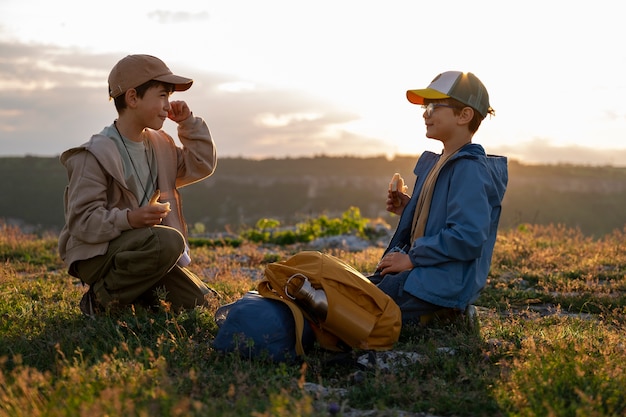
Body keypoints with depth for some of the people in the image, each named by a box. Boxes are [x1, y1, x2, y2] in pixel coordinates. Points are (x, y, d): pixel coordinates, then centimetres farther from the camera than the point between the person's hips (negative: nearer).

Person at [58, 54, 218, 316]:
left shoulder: (160, 146, 9)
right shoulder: (96, 155, -16)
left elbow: (201, 165, 17)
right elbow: (81, 221, -20)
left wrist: (189, 124, 6)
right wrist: (128, 219, -35)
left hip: (138, 250, 7)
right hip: (95, 254, -7)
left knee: (200, 302, -5)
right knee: (169, 240, -34)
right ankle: (100, 300, -17)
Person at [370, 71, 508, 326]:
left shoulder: (469, 170, -16)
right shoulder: (440, 163, 15)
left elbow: (468, 237, -26)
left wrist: (412, 258, -19)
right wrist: (408, 209, 7)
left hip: (444, 284, -10)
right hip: (422, 272, 10)